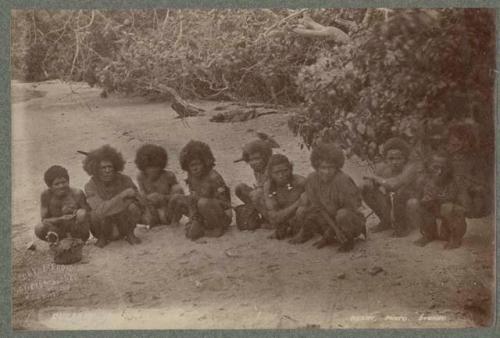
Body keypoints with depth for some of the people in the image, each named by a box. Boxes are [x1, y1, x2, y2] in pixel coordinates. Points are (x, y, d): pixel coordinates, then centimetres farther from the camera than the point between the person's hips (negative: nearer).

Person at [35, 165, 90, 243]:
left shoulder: (77, 194, -13)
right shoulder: (46, 195, -8)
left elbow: (89, 216, -12)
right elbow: (44, 220, -12)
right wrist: (61, 219, -30)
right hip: (60, 230, 1)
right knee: (39, 229, -27)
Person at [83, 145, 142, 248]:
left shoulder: (124, 180, -12)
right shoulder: (91, 186, -17)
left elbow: (138, 202, -13)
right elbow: (100, 209, -30)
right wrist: (122, 195, -36)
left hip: (123, 224, 1)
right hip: (104, 227, -1)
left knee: (133, 208, -27)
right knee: (95, 214, -31)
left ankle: (129, 234, 0)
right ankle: (102, 237, 0)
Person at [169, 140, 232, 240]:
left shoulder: (214, 177, -21)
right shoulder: (191, 176, -1)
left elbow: (224, 202, -20)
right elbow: (192, 199, -2)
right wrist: (194, 221, -18)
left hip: (223, 217, -7)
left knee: (203, 203, -37)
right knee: (176, 200, -4)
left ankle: (218, 228, -14)